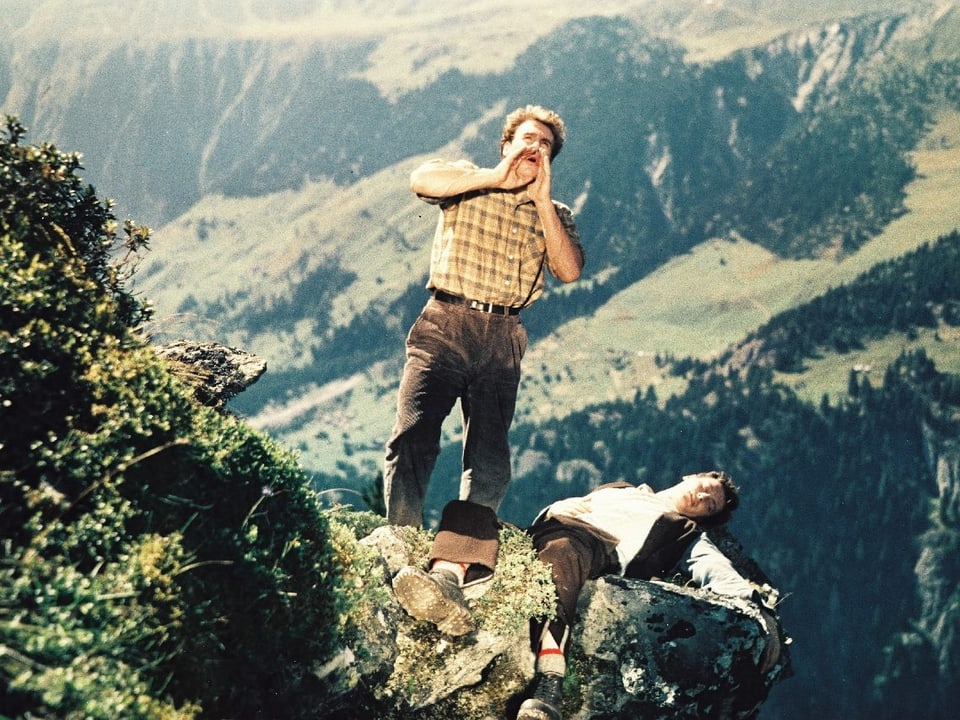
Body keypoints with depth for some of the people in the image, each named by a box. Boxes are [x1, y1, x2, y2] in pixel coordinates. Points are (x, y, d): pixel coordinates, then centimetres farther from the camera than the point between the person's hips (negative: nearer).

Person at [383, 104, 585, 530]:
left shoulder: (555, 215, 17)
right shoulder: (469, 181, 10)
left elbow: (569, 271, -2)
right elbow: (421, 180, -13)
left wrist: (542, 198, -2)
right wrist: (496, 178, -10)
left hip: (503, 339, 3)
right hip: (446, 326, -3)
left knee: (490, 457, 2)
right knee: (413, 436, -14)